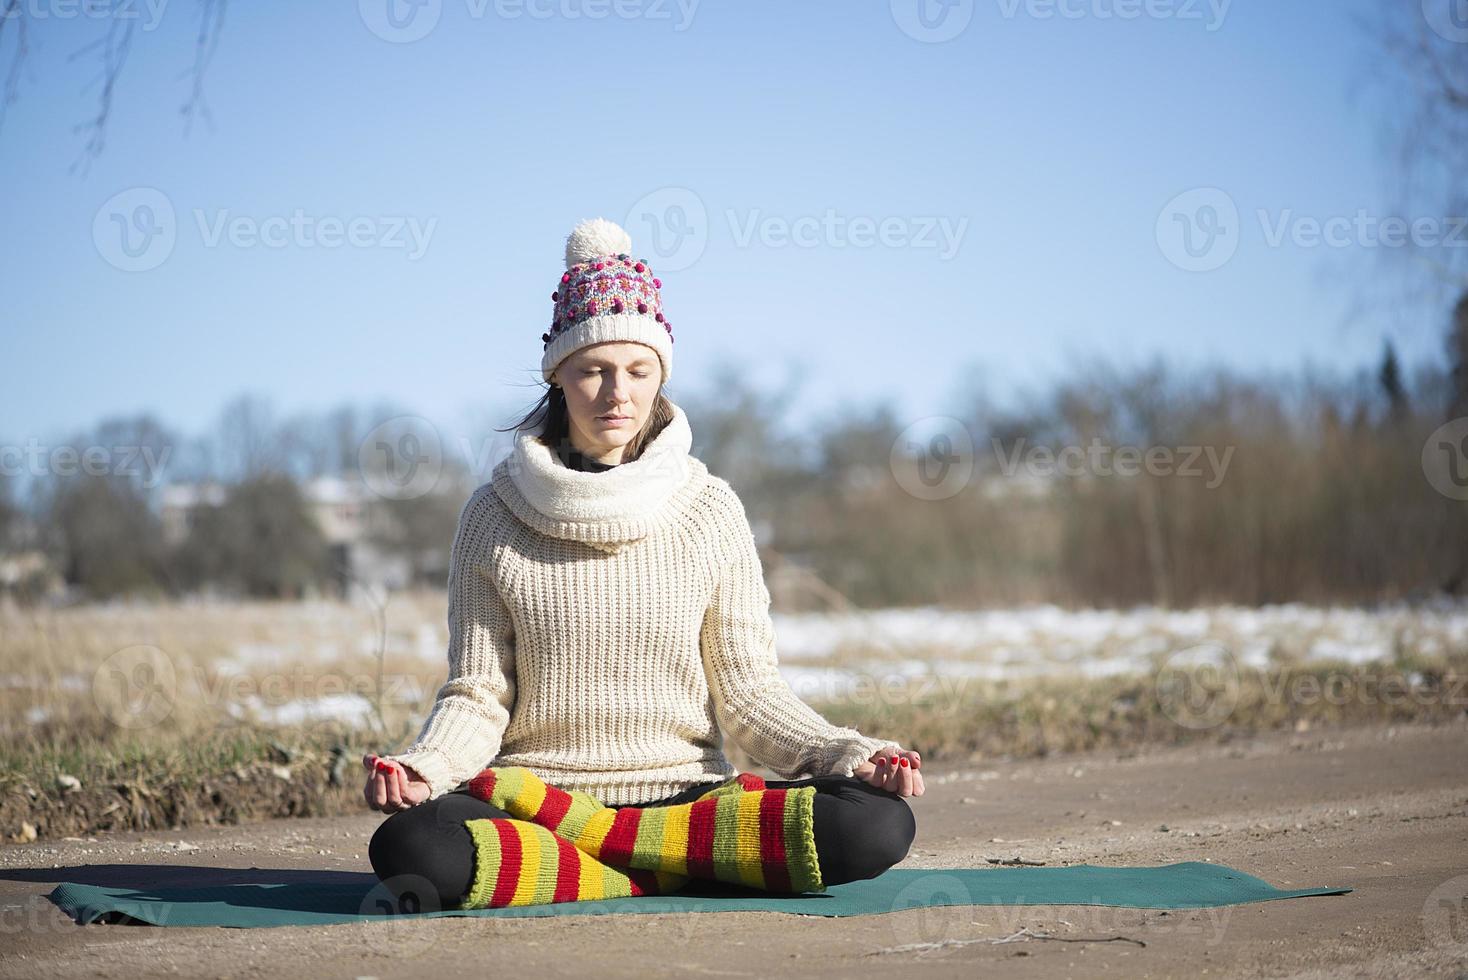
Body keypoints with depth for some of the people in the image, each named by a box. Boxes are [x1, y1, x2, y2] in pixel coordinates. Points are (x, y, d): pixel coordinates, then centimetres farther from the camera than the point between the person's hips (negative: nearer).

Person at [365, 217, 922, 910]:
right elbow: (477, 694, 3)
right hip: (531, 794, -2)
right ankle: (652, 879, -19)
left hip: (684, 794, 2)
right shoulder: (494, 518, 5)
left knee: (878, 823, -26)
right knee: (409, 847, -35)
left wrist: (848, 755, -12)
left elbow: (748, 692, 5)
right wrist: (423, 767, -18)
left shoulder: (710, 510, 6)